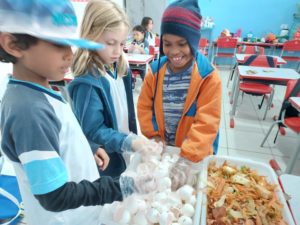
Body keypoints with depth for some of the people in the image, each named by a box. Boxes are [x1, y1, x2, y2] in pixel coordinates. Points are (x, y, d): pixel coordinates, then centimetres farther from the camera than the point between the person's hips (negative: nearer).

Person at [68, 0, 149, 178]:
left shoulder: (121, 68, -3)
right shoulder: (87, 82, -27)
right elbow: (93, 131, -24)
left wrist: (132, 138, 9)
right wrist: (129, 142, -32)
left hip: (123, 154, 7)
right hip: (103, 161, -7)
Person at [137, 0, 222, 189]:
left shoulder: (208, 76, -18)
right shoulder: (156, 71, -7)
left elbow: (207, 122, -22)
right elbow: (144, 106, 1)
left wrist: (186, 159, -30)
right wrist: (154, 136, -10)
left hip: (195, 156, -3)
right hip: (162, 150, 3)